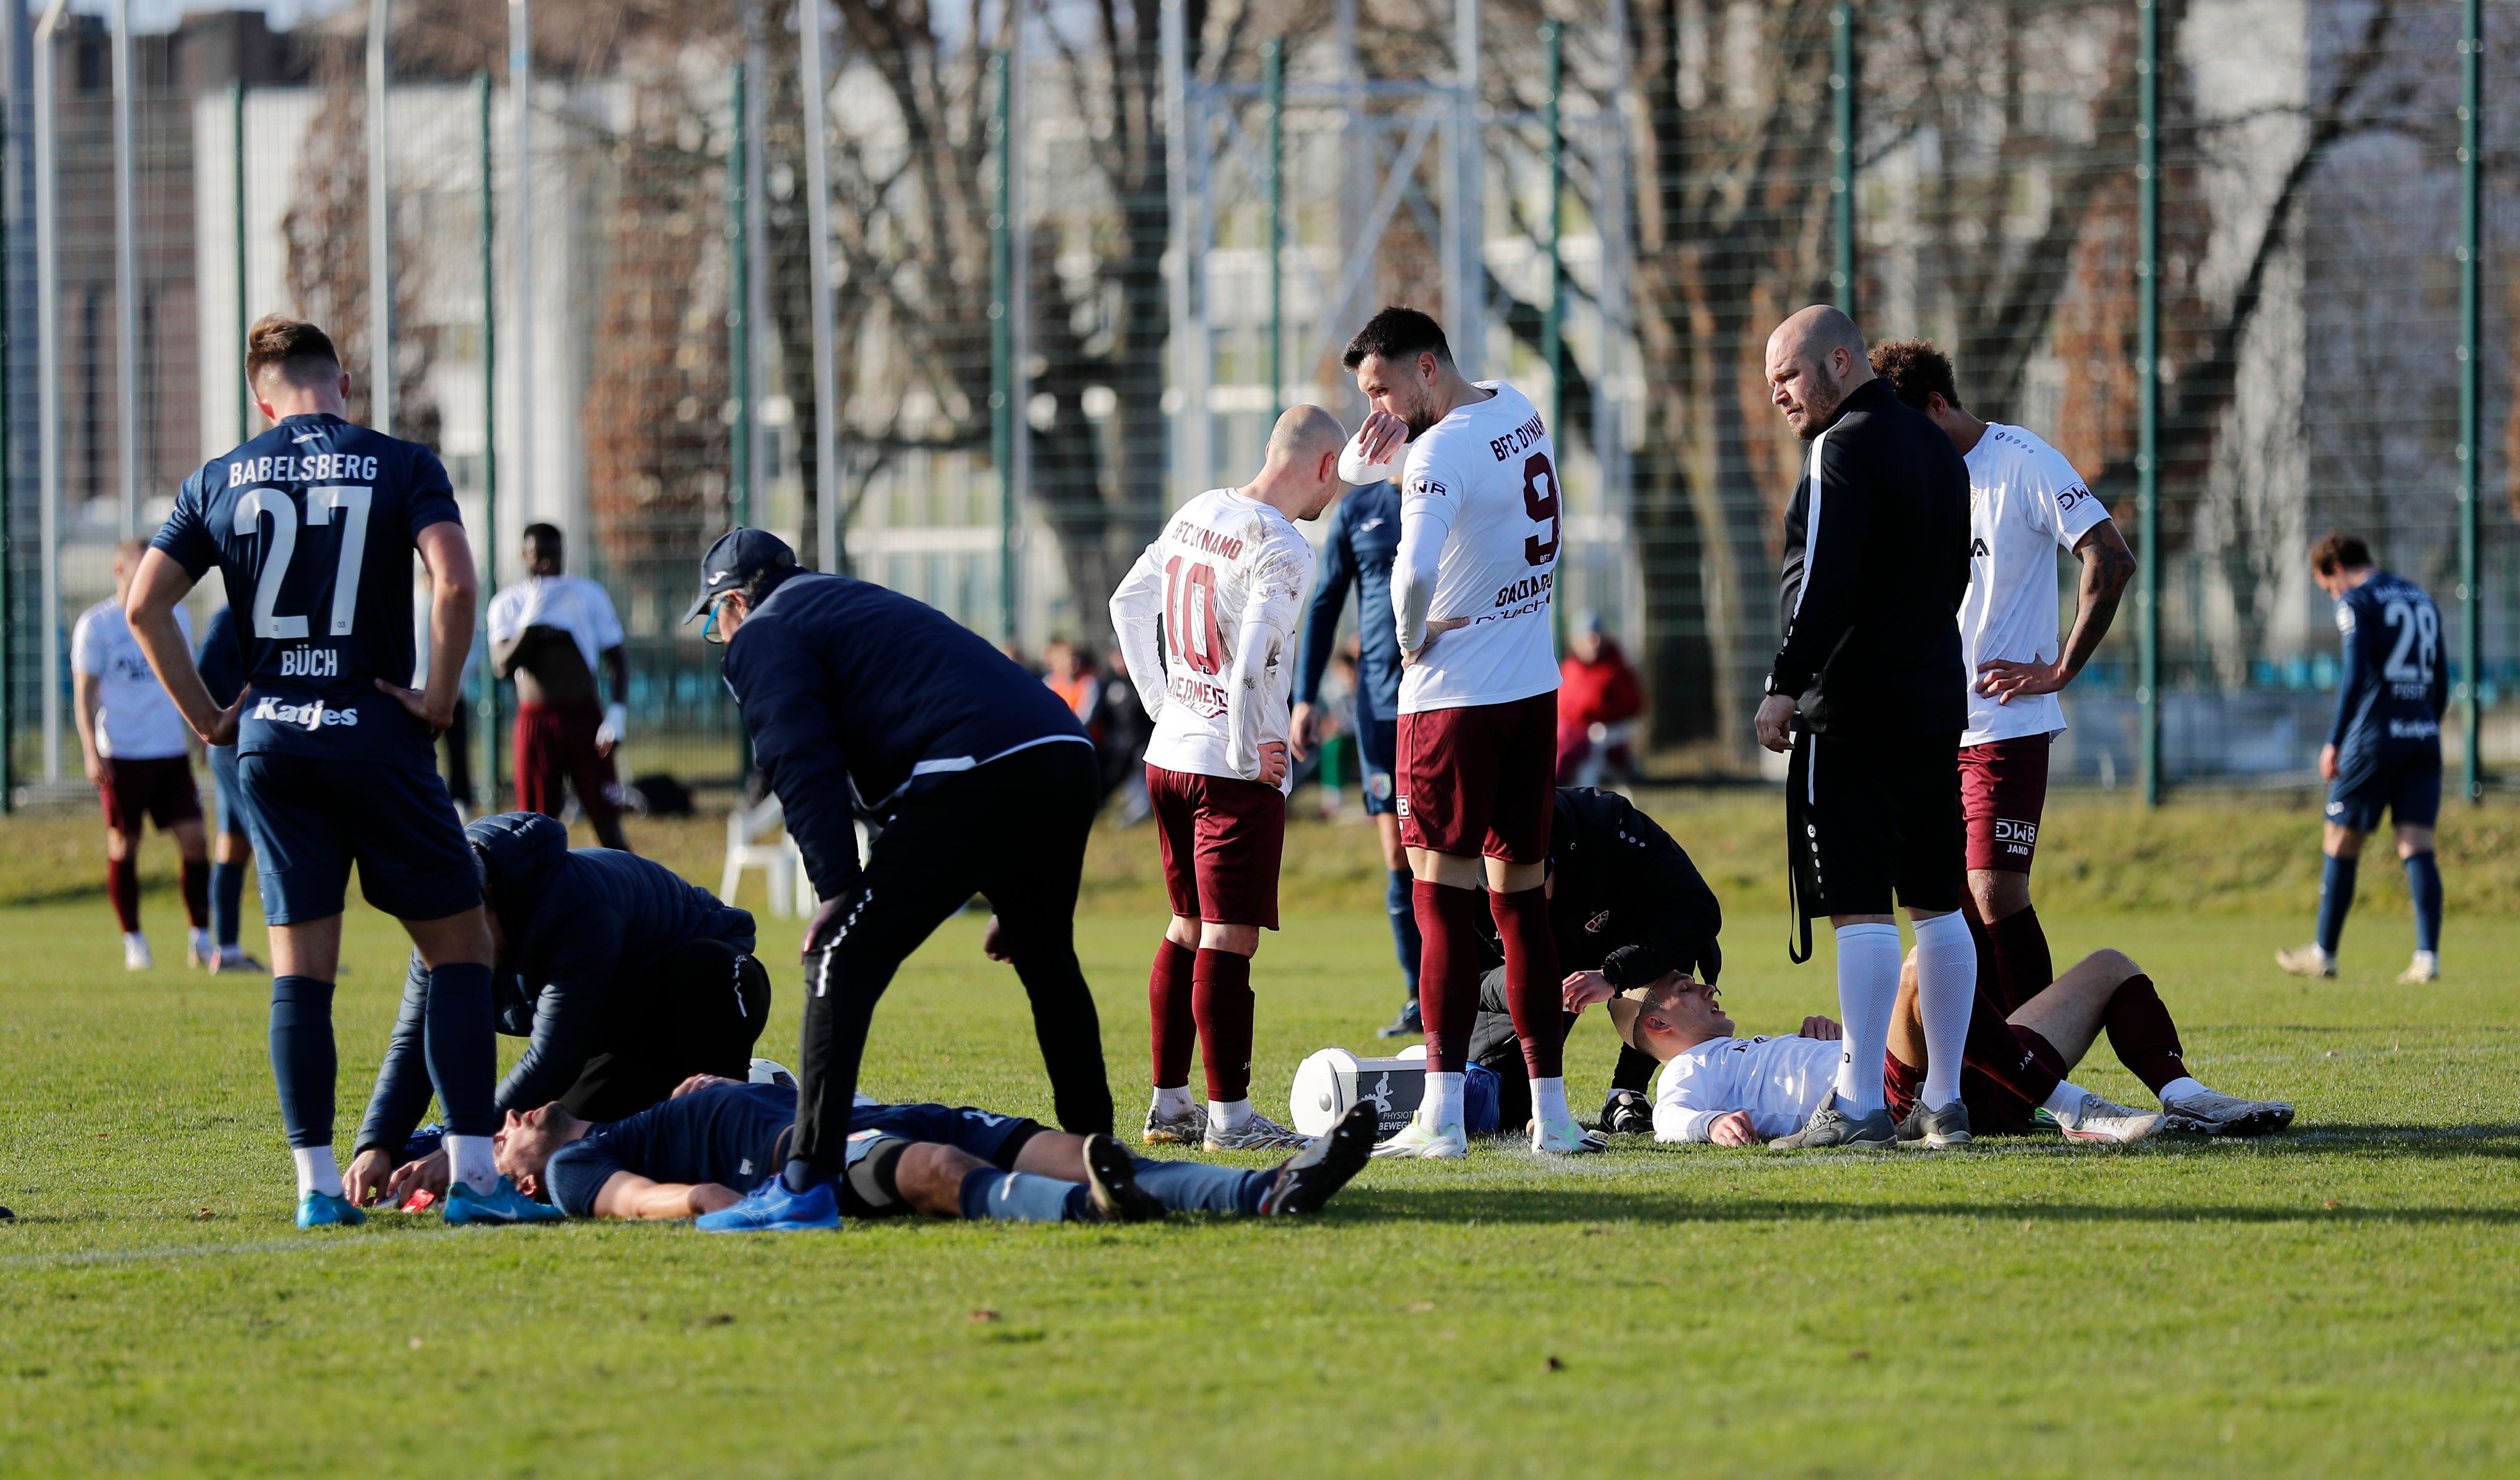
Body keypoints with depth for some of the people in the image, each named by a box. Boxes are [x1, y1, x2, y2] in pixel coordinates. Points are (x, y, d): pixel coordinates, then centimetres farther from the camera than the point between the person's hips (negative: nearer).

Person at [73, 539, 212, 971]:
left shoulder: (176, 618, 12)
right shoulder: (96, 624, -1)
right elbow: (84, 694, -2)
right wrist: (92, 753, -10)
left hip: (172, 752, 4)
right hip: (121, 754, -4)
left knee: (194, 839, -5)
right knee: (124, 847, 1)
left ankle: (201, 939, 1)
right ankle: (133, 943, 13)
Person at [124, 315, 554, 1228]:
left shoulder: (219, 483, 7)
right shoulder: (401, 468, -2)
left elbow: (145, 605, 3)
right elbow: (456, 584, -17)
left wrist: (206, 717, 9)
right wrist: (439, 697, -6)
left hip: (271, 742, 3)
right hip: (376, 737, -3)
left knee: (300, 969, 7)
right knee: (460, 949, 4)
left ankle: (317, 1185, 4)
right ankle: (473, 1176, -3)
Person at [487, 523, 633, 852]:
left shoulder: (589, 594, 5)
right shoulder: (508, 603, 4)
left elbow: (617, 658, 6)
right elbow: (502, 666, -8)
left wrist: (617, 712, -7)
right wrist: (532, 623, -21)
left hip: (585, 716, 0)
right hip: (535, 722, 0)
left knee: (608, 824, -4)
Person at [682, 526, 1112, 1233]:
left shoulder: (762, 637, 11)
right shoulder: (860, 602, 38)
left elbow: (805, 767, -6)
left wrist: (838, 889, -13)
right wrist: (1014, 899, 34)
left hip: (977, 777, -8)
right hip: (1069, 757, 8)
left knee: (844, 962, -5)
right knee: (1048, 962, 29)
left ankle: (807, 1185, -14)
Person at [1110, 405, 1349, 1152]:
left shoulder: (1197, 514, 9)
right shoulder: (1281, 550, -17)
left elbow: (1128, 605, 19)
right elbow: (1252, 660, -26)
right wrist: (1252, 750, -15)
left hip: (1170, 754, 8)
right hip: (1234, 771, -8)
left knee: (1189, 928, 16)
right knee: (1228, 939, -5)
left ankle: (1169, 1104, 21)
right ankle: (1229, 1115, -3)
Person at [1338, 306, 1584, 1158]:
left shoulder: (1442, 454, -17)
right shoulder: (1519, 413, 11)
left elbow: (1416, 570, -32)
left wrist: (1411, 636, -12)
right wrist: (1371, 453, -3)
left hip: (1455, 698, -8)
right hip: (1535, 689, 8)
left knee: (1445, 898, -3)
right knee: (1521, 898, 10)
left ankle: (1442, 1114, -6)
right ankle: (1551, 1109, 9)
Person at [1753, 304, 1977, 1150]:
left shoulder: (1847, 447, -11)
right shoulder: (1937, 448, 17)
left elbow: (1827, 582, -19)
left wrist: (1784, 688, -17)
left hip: (1855, 714, -9)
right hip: (1939, 701, 9)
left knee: (1860, 907, -9)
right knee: (1938, 905, 11)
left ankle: (1860, 1105, -12)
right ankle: (1947, 1102, 14)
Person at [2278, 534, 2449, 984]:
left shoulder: (2357, 603, -3)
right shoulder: (2422, 600, 18)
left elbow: (2355, 674, -14)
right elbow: (2441, 682, 19)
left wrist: (2334, 741, -12)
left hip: (2375, 736, -6)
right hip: (2424, 738, 6)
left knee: (2342, 843, 6)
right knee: (2417, 845, 0)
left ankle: (2323, 954, 14)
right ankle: (2427, 957, -12)